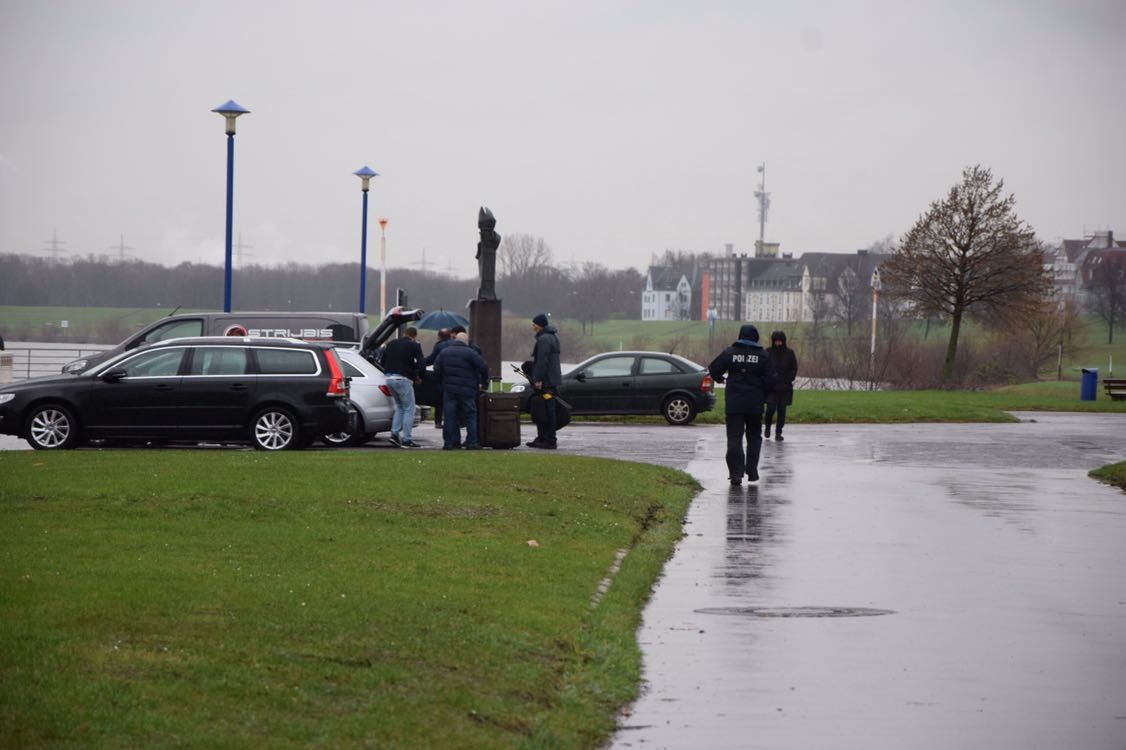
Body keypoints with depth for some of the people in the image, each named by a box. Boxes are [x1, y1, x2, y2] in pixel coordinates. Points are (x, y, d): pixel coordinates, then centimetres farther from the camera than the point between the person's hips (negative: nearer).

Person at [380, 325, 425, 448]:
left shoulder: (391, 343, 15)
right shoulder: (414, 346, -3)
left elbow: (383, 361, 18)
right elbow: (421, 364, -11)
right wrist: (419, 377, 6)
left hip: (389, 378, 6)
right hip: (403, 380, -6)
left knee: (399, 407, 22)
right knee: (409, 409, 2)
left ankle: (394, 433, 10)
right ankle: (406, 439, -3)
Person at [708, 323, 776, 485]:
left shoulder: (729, 352, -1)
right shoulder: (763, 355, -2)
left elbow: (713, 370, 3)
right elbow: (770, 380, -3)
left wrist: (720, 379, 25)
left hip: (734, 404, -1)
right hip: (755, 405, 1)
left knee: (734, 438, -1)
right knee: (754, 437, 16)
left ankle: (736, 473, -13)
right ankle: (752, 471, 13)